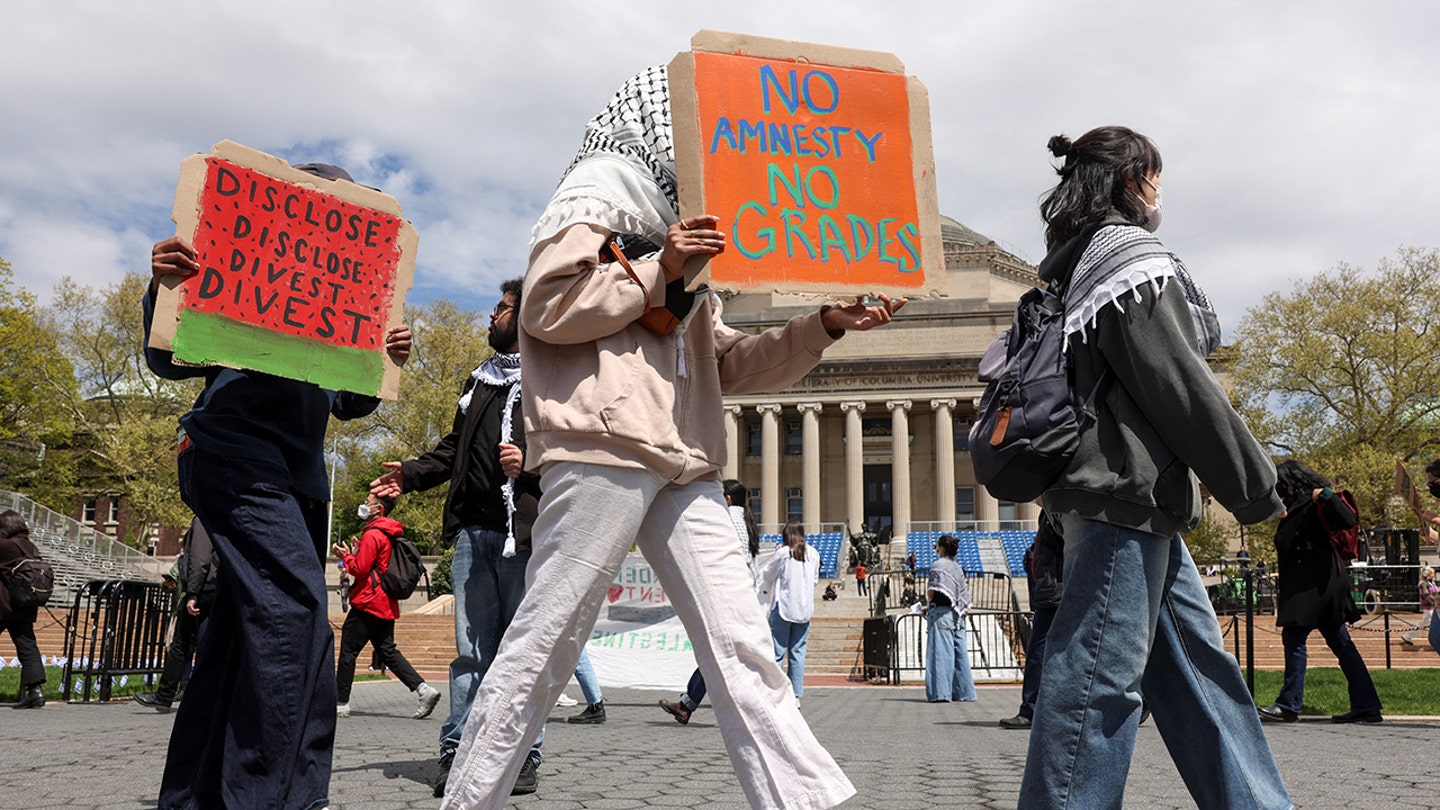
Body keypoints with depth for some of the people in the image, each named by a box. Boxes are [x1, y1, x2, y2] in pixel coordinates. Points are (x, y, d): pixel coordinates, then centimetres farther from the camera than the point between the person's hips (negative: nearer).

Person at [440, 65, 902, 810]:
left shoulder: (681, 231, 28)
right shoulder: (596, 196, 7)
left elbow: (729, 364, 23)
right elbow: (548, 307, -8)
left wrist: (825, 324, 13)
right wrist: (657, 268, -9)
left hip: (685, 465, 7)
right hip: (602, 450, -7)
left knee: (739, 642, 1)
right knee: (545, 640, -3)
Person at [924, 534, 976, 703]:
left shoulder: (938, 565, -5)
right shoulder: (958, 568, 17)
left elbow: (933, 590, -15)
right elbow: (964, 595, 15)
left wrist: (928, 597, 6)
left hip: (941, 611, -7)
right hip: (957, 613, 8)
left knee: (941, 651, -9)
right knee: (960, 652, 8)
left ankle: (941, 692, -13)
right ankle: (964, 692, 10)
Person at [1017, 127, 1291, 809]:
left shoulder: (1077, 268, 20)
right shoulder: (1131, 261, -8)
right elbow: (1181, 388, -13)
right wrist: (1256, 488, -6)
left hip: (1135, 502, 10)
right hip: (1126, 495, -10)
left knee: (1200, 666, 13)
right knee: (1100, 674, -10)